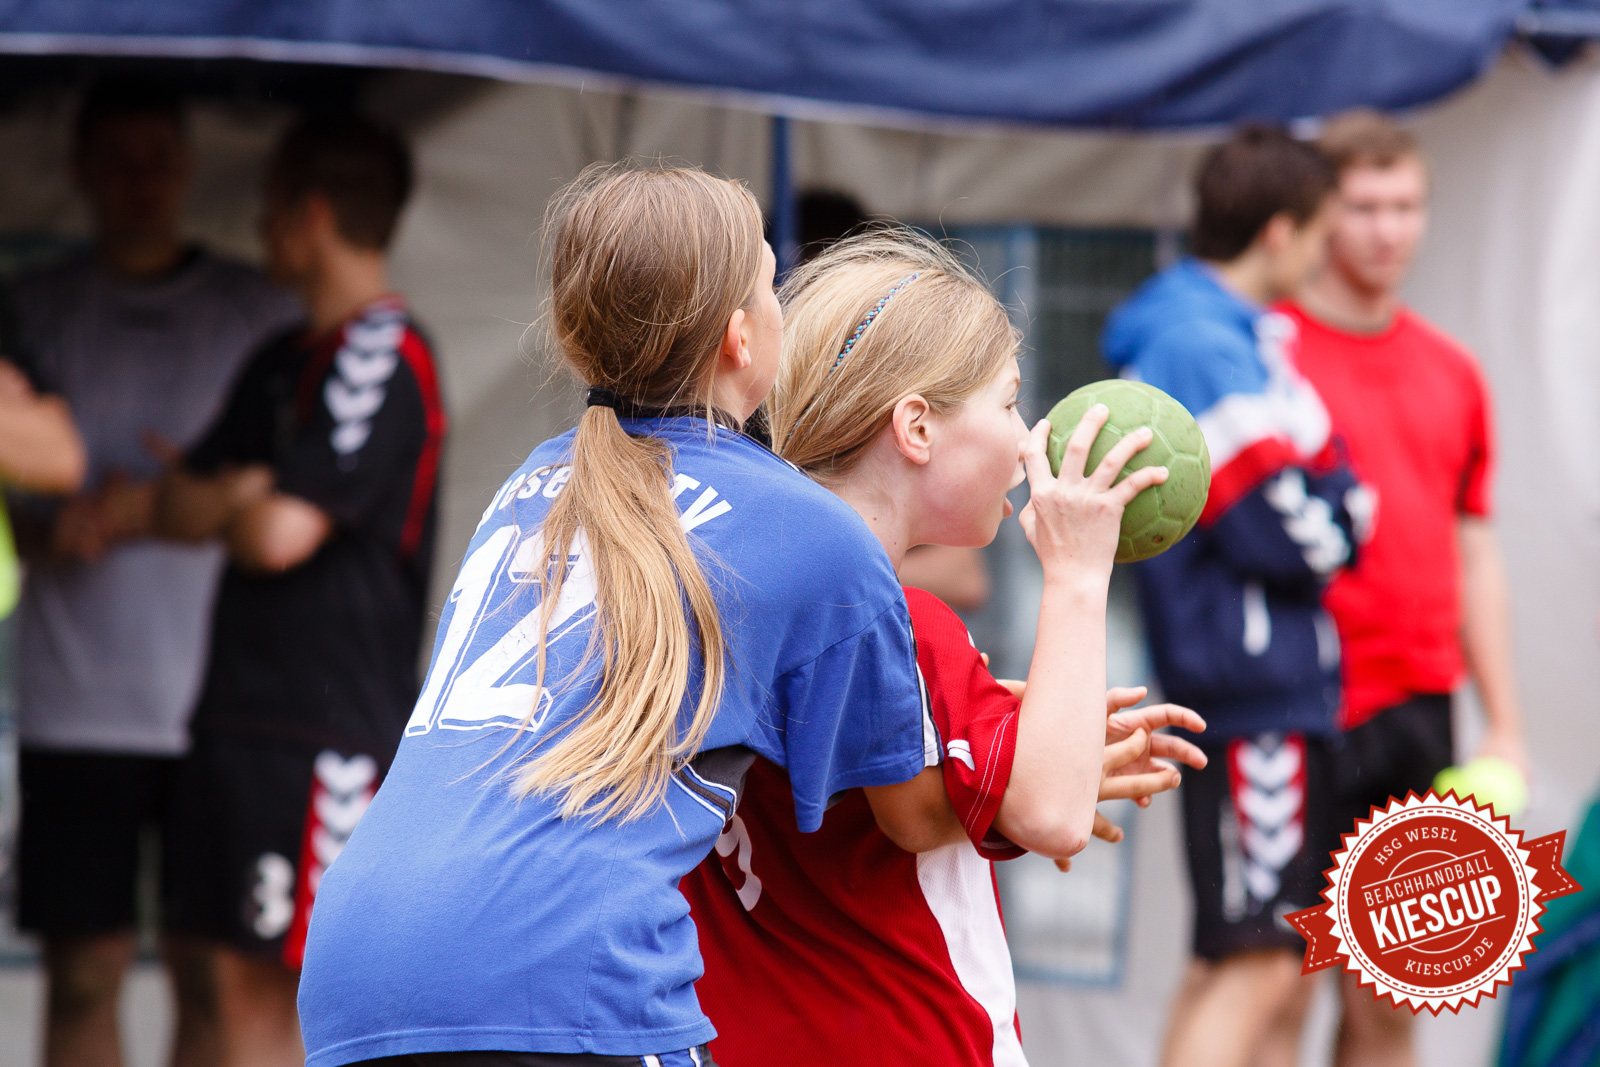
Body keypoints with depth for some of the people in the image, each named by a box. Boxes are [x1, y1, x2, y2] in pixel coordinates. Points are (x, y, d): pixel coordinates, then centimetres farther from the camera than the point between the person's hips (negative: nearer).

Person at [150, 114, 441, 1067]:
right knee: (247, 979, 9)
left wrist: (230, 507, 3)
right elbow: (177, 507, 16)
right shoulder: (284, 363, 17)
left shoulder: (381, 357, -12)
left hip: (333, 728, -9)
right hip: (248, 718, 9)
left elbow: (280, 534, -18)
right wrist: (244, 493, -6)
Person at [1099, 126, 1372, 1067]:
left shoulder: (1238, 337, 17)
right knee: (1258, 963, -12)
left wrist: (1330, 504, 4)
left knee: (1231, 965, 14)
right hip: (1258, 681, -11)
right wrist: (1349, 511, 0)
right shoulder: (1205, 351, -16)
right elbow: (1286, 535, -18)